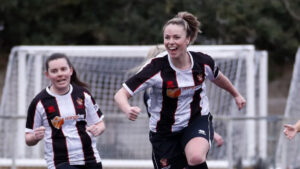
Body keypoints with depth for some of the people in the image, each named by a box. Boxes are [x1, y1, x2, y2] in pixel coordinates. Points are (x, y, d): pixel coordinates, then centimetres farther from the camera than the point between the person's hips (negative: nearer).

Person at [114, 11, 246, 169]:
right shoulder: (156, 68, -21)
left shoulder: (203, 62, -11)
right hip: (164, 131, -1)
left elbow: (217, 77, 15)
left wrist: (236, 94, 32)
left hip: (198, 120, 1)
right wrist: (128, 110, -46)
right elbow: (121, 94, -24)